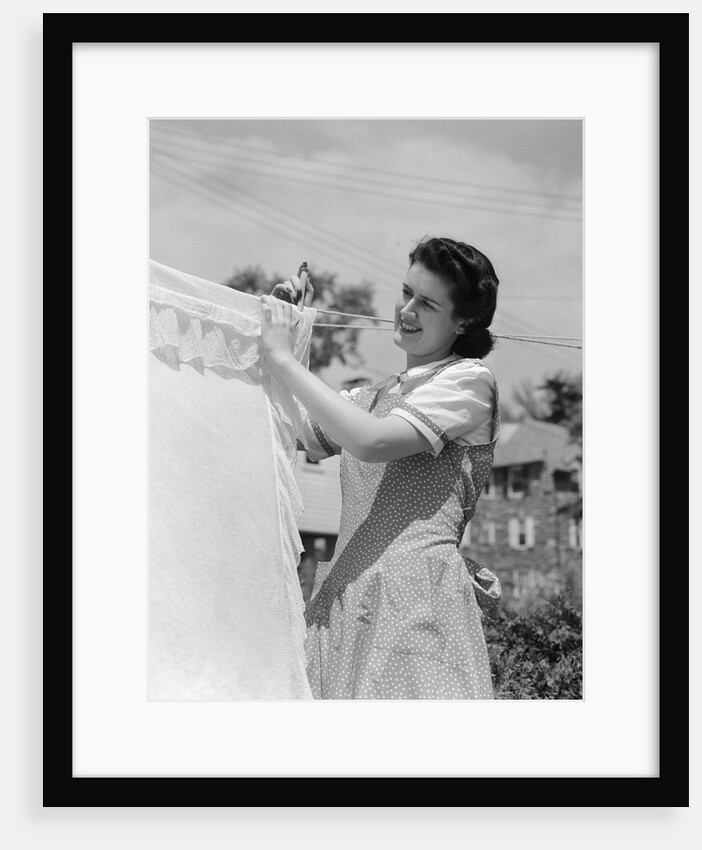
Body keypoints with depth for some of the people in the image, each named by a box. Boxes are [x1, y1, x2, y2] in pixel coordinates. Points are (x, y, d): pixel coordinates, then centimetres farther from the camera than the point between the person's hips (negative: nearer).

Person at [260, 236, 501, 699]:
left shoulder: (469, 381, 0)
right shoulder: (374, 396, 23)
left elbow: (372, 442, -14)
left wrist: (284, 357, -8)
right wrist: (283, 321, 15)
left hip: (416, 595, -6)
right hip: (344, 598, 6)